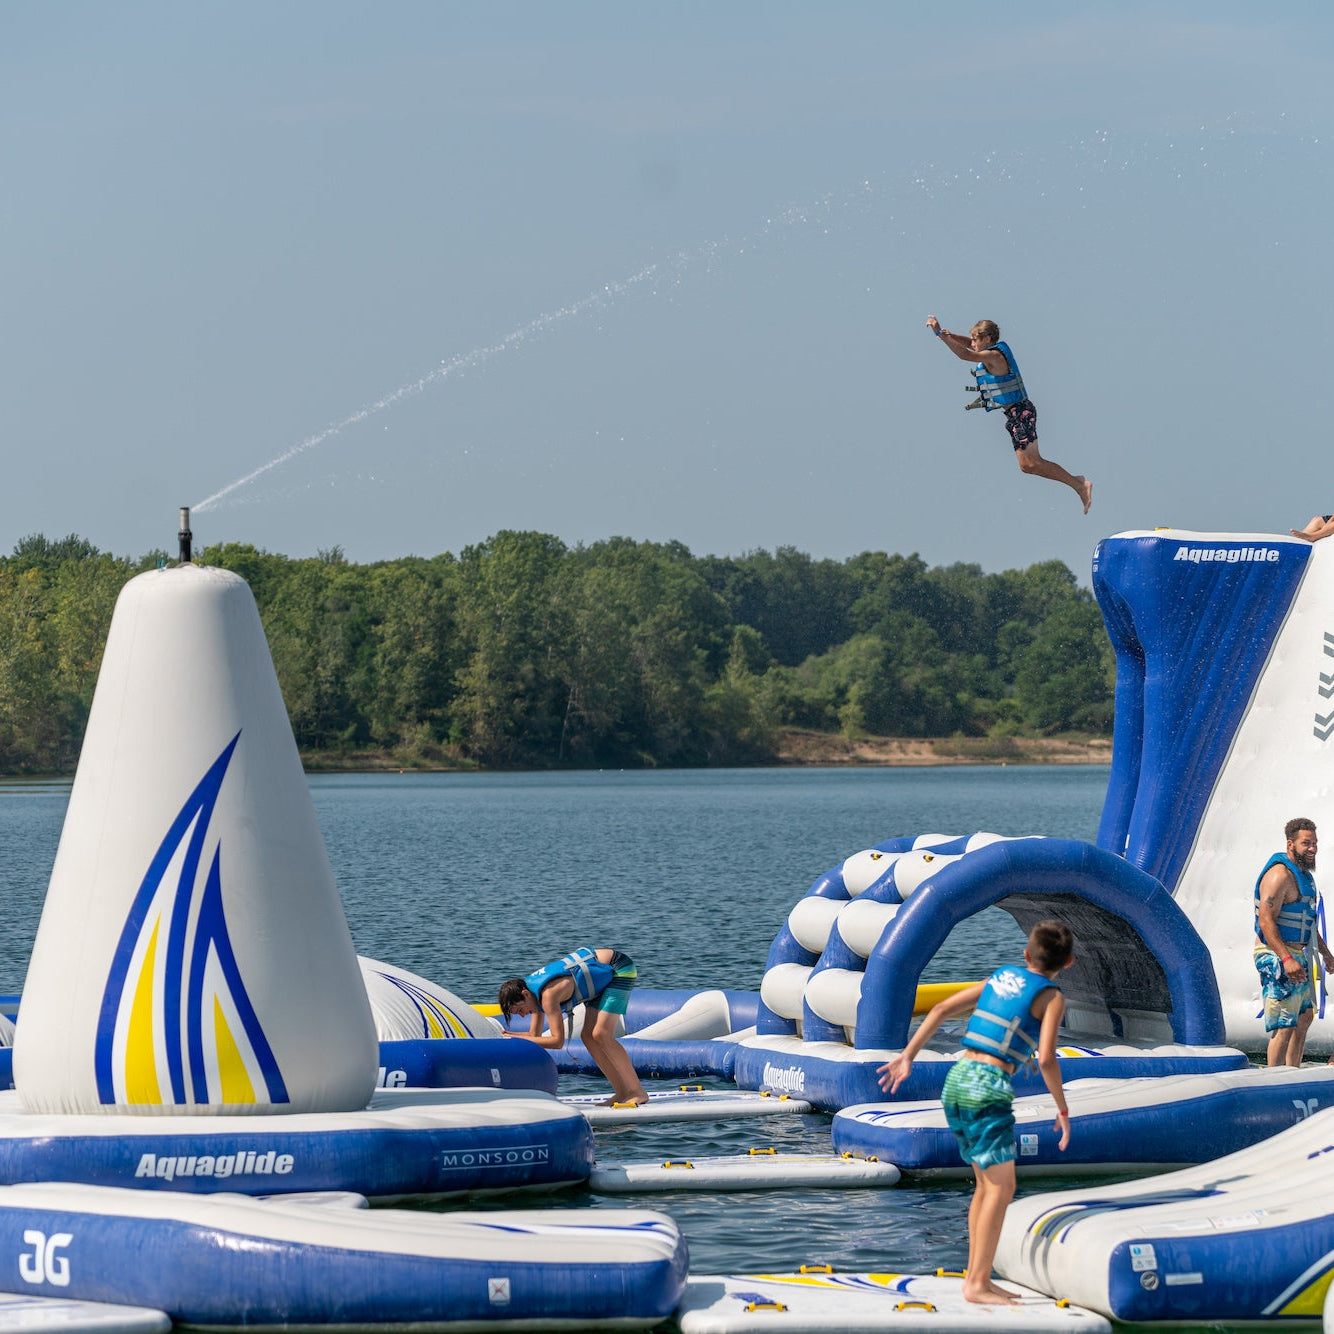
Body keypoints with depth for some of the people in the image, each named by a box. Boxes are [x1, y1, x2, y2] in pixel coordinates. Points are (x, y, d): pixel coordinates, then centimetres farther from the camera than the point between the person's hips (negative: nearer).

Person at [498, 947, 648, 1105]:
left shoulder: (548, 994, -29)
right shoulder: (533, 989, 0)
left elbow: (558, 1041, -31)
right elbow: (535, 1035, 8)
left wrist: (517, 1039, -28)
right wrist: (504, 1036, -4)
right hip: (605, 974, 10)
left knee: (601, 1035, -18)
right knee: (588, 1036, 2)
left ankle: (637, 1092, -11)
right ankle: (623, 1093, 5)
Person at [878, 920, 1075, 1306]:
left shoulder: (1001, 977, 17)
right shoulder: (1051, 997, -1)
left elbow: (942, 1009, 14)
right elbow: (1046, 1059, -13)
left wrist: (907, 1056, 15)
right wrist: (1062, 1109, -1)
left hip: (957, 1080, 7)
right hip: (989, 1088, -7)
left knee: (987, 1184, 16)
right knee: (1001, 1187, -3)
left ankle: (975, 1276, 18)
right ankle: (977, 1284, -8)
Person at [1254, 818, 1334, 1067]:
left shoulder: (1303, 873, 15)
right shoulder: (1279, 875, -18)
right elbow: (1266, 921, -25)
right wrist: (1287, 959, -32)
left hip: (1298, 955, 11)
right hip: (1277, 956, -11)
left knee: (1304, 1018, 18)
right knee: (1284, 1027, -12)